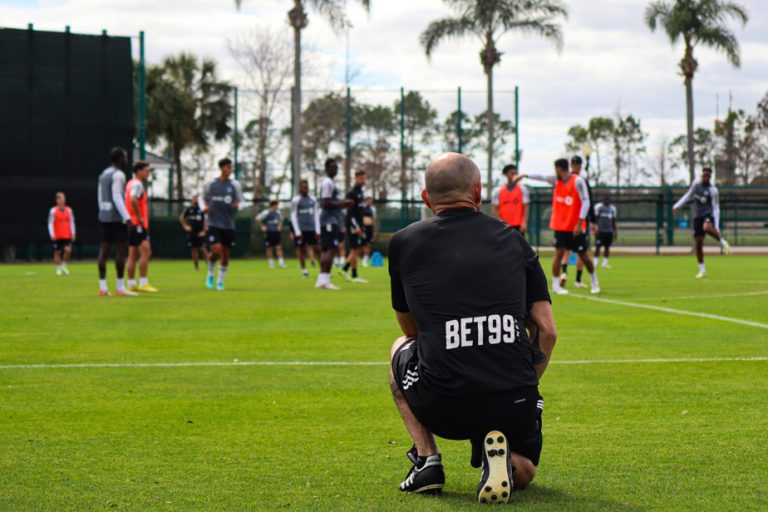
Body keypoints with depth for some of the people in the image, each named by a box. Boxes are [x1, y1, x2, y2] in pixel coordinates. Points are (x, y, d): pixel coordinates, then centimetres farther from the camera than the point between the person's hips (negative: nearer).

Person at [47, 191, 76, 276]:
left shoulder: (69, 210, 7)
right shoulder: (53, 211, -3)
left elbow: (72, 222, 13)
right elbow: (50, 223, -3)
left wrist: (73, 234, 8)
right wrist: (52, 235, -10)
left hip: (67, 236, 2)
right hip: (57, 236, -2)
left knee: (68, 250, -15)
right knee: (57, 253, 4)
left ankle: (64, 266, 5)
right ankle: (58, 269, 17)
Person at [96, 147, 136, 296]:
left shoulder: (103, 174, 16)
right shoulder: (118, 174, -11)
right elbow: (117, 197, -19)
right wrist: (127, 217, -23)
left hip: (104, 216, 9)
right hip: (117, 217, -9)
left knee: (104, 250, 4)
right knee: (121, 250, -5)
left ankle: (102, 287, 1)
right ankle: (120, 287, -7)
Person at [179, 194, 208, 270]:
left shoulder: (201, 209, -1)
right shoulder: (188, 209, 4)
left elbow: (205, 220, -1)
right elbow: (181, 217, 14)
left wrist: (203, 231, -9)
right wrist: (185, 226, 2)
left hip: (200, 233, -2)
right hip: (191, 232, 2)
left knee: (203, 248, -11)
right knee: (193, 249, 3)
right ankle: (196, 265, 12)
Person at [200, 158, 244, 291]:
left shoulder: (235, 185, 2)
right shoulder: (210, 184, 0)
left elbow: (240, 201, 10)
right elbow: (202, 197, 15)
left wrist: (237, 206, -13)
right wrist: (203, 207, -5)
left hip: (229, 225, 2)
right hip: (213, 224, -2)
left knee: (225, 254, 6)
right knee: (216, 251, -17)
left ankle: (220, 281, 23)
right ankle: (210, 274, 12)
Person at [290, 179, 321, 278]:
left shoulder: (313, 200, 10)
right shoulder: (296, 200, -3)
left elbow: (316, 215, 12)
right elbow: (293, 216, -4)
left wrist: (317, 230, 5)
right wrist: (297, 232, -9)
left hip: (312, 229, 3)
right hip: (301, 229, -3)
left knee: (317, 248, -2)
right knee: (301, 249, 1)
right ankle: (304, 269, 12)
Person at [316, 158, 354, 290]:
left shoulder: (329, 182, 21)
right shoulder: (327, 183, -11)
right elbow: (326, 204, -20)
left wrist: (342, 204, 17)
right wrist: (342, 204, -14)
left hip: (329, 221, 11)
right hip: (330, 221, -11)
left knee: (326, 250, 9)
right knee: (331, 249, -15)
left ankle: (322, 280, 9)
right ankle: (324, 280, -21)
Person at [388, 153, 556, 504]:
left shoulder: (404, 242, 7)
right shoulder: (512, 240, 10)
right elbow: (546, 330, 6)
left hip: (441, 408, -1)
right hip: (514, 406, 1)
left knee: (401, 347, 33)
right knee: (524, 472, 33)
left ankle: (426, 459, 16)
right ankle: (502, 457, -6)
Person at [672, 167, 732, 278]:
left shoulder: (713, 190, -9)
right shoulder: (696, 184, 5)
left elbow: (716, 208, -9)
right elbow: (688, 195, 22)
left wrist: (716, 227, -14)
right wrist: (677, 206, 20)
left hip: (708, 215, -5)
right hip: (697, 216, 5)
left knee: (707, 228, -39)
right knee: (698, 243, 2)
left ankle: (722, 242, -13)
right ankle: (702, 270, 12)